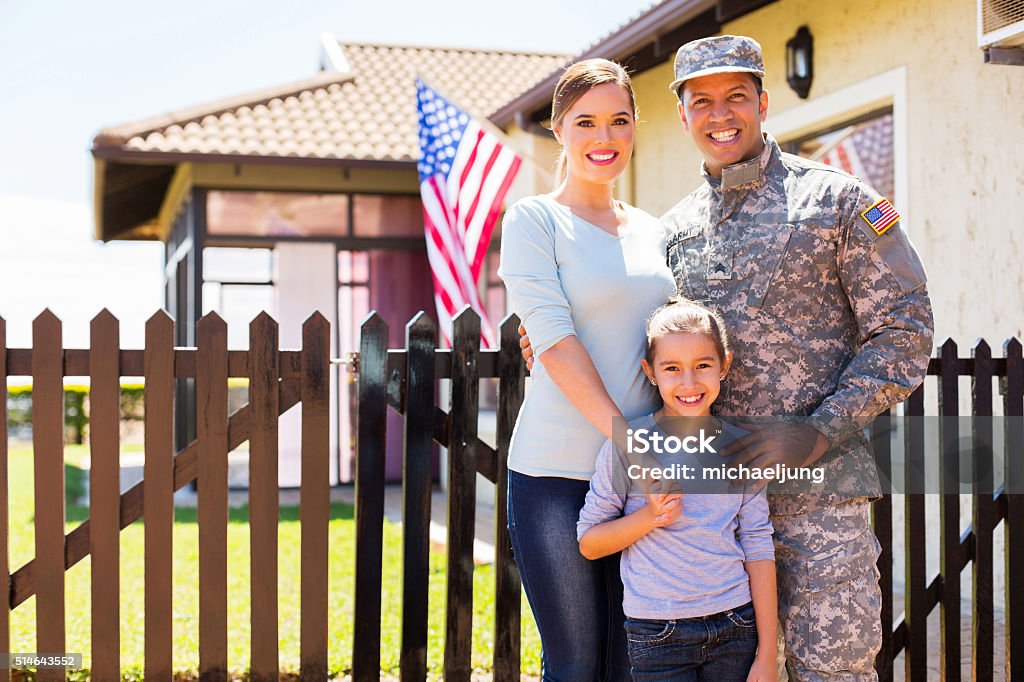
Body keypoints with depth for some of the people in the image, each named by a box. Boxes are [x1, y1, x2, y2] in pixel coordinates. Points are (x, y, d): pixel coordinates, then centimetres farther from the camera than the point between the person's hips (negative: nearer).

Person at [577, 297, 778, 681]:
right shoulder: (629, 445, -6)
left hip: (736, 628, 2)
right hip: (658, 637, -2)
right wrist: (648, 517, -19)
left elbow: (758, 548, 3)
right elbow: (588, 543, -2)